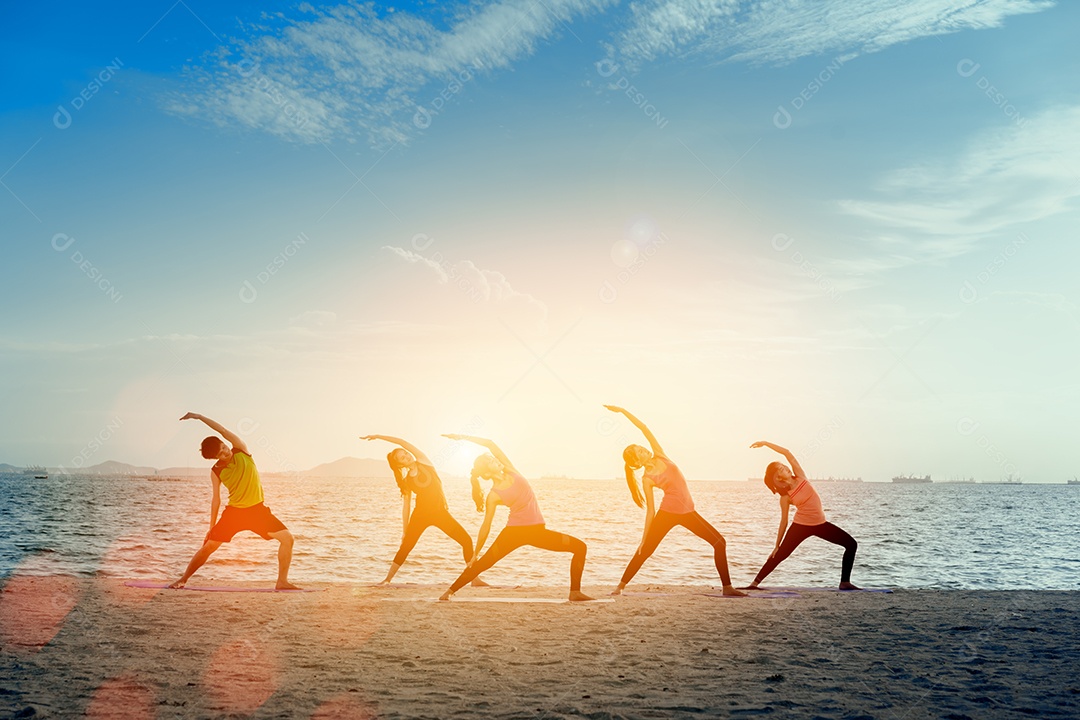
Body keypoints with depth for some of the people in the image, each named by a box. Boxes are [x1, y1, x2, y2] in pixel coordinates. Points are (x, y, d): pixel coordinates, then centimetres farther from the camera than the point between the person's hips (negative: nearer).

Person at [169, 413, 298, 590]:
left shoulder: (241, 450, -5)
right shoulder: (216, 471, -4)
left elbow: (223, 430, -17)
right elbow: (216, 499, 3)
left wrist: (199, 417, -18)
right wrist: (211, 527, 4)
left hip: (257, 510, 0)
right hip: (234, 511, 0)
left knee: (287, 538, -14)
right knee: (208, 546, -3)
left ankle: (282, 581, -7)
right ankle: (183, 579, 17)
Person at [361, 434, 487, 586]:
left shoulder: (424, 462, 0)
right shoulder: (406, 481, 2)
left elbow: (403, 442, -7)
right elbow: (406, 506, 5)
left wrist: (378, 436, -4)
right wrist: (404, 531, 3)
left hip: (440, 513, 0)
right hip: (420, 515, 0)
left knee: (466, 541, -7)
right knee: (405, 547, -2)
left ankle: (475, 578, 0)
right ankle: (387, 579, 11)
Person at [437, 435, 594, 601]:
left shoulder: (510, 471, 2)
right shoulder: (493, 496, -7)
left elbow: (490, 444, 0)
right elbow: (485, 526, -3)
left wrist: (465, 437, 4)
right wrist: (475, 553, -1)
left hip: (537, 531, 4)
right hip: (514, 531, -4)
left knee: (579, 547, -4)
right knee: (482, 563, -4)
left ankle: (575, 592, -3)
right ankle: (450, 591, 12)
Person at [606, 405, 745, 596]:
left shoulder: (660, 455, 3)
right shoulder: (647, 479, -7)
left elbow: (644, 428, -2)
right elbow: (650, 511, -5)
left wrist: (622, 411, -1)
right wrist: (644, 538, -8)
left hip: (687, 512, 5)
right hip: (667, 513, -5)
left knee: (719, 542, 1)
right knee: (645, 551, -4)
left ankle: (727, 587, 7)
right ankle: (620, 586, 7)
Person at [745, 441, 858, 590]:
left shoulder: (800, 477, -5)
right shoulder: (785, 497, -11)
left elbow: (787, 452, -10)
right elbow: (784, 522, -4)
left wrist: (765, 443, -9)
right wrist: (776, 546, -3)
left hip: (819, 524, 4)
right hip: (800, 526, -4)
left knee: (851, 544, -2)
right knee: (779, 555, -8)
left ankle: (845, 582, 1)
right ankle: (755, 583, 0)